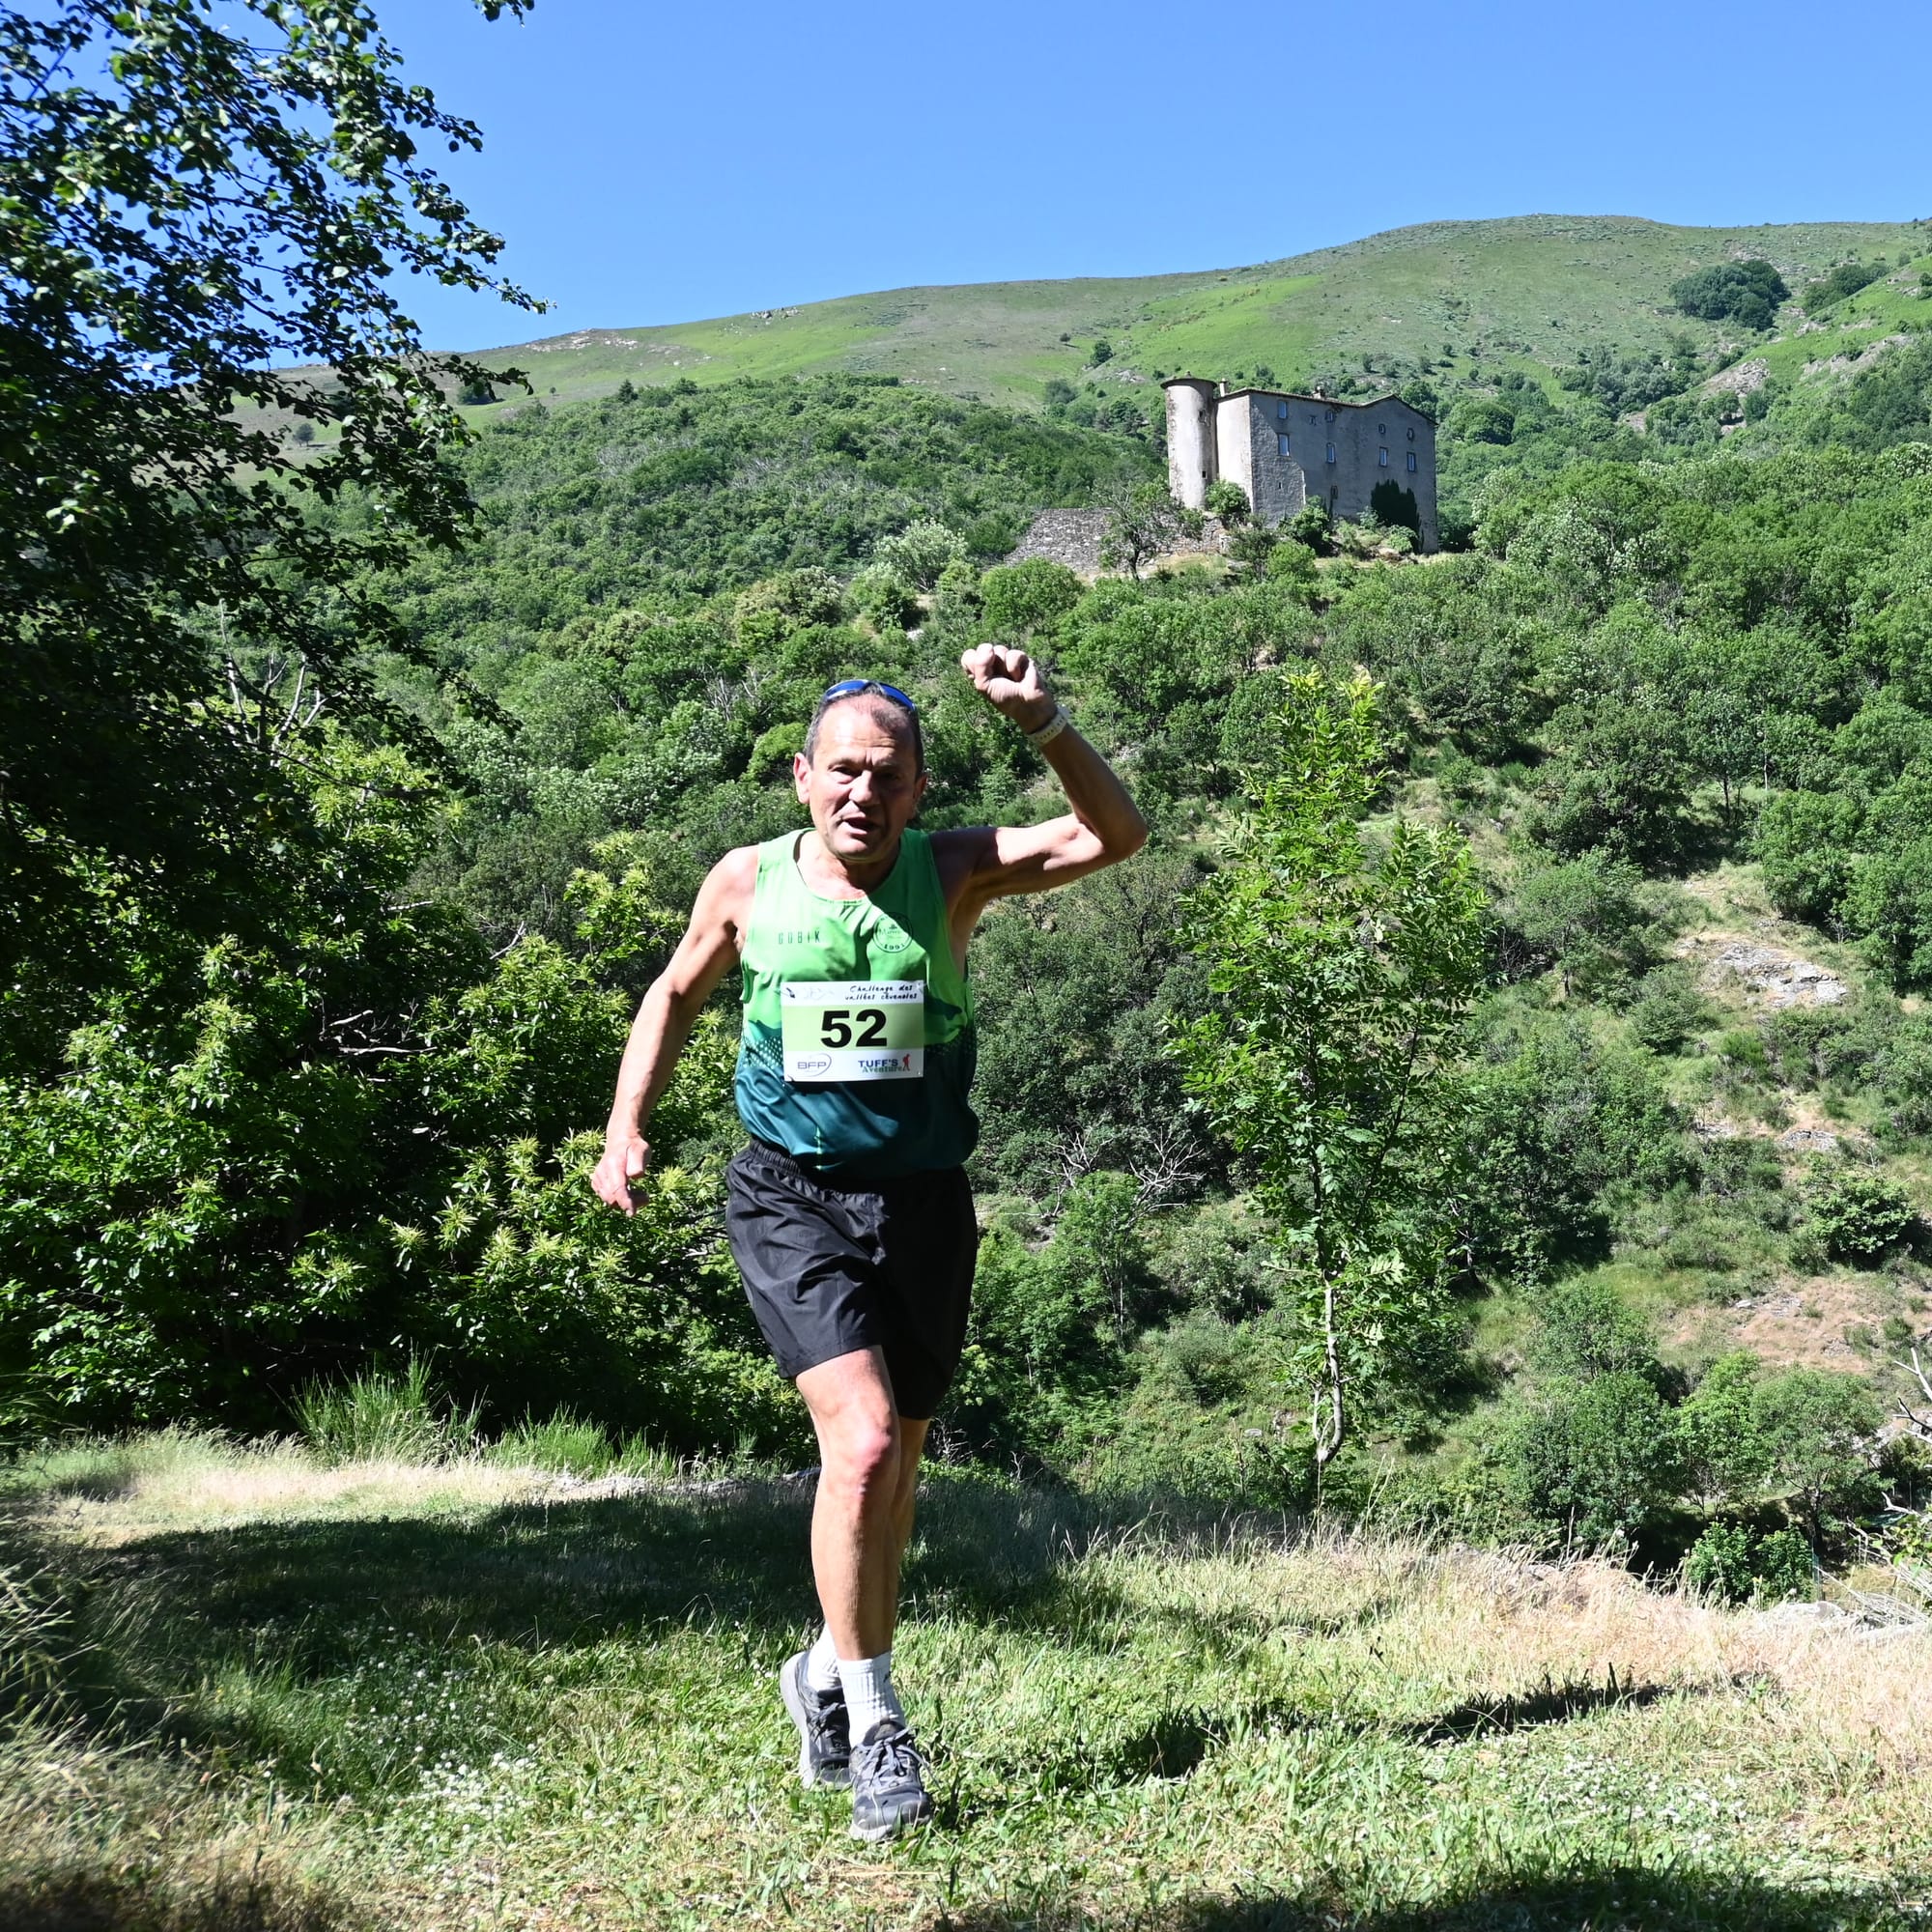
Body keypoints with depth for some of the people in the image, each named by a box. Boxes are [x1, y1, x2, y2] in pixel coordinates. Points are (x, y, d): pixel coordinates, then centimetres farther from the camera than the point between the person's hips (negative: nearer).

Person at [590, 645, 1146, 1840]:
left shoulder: (953, 874, -3)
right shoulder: (749, 883, -1)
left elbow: (1117, 835, -12)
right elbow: (677, 994, 16)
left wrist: (1041, 722, -25)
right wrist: (627, 1126, 6)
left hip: (923, 1201, 2)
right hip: (792, 1201, -2)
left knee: (896, 1470, 13)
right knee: (863, 1439, -19)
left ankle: (830, 1673, 38)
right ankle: (875, 1725, -3)